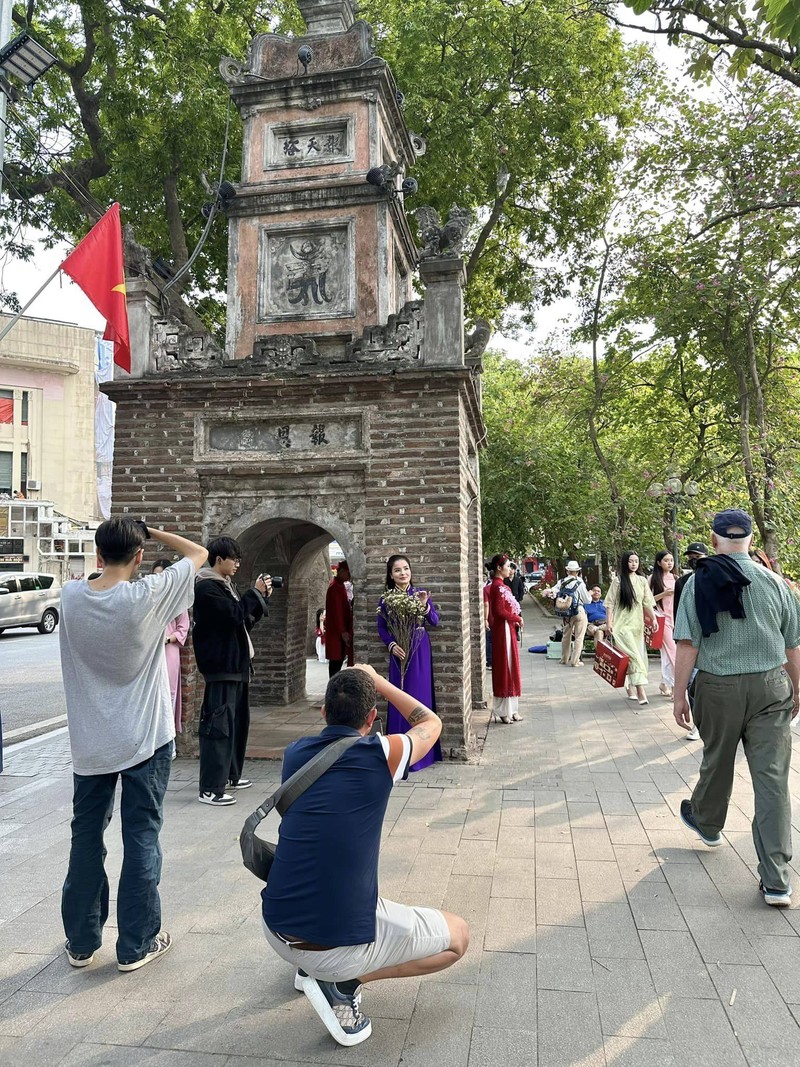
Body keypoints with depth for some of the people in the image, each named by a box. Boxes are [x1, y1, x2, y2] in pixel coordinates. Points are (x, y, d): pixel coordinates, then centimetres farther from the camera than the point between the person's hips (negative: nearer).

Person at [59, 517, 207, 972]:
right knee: (142, 838, 8)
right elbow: (199, 553, -6)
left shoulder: (71, 596, -7)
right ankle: (136, 944, 20)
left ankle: (81, 941, 30)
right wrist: (152, 531, 3)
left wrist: (113, 543, 11)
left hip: (89, 742, 4)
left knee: (86, 837, 16)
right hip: (145, 739, -4)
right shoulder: (148, 596, -18)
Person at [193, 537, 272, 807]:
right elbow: (234, 614, -22)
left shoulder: (226, 584, 17)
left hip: (236, 664, 10)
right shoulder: (206, 587, -13)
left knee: (237, 721, 16)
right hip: (221, 665, -10)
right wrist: (255, 592, -12)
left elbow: (245, 619, 19)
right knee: (218, 723, -9)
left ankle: (229, 775, 27)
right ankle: (210, 788, -5)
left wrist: (261, 596, 7)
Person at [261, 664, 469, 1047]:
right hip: (339, 947, -6)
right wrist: (379, 682, 21)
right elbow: (431, 723, 13)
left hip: (276, 931, 6)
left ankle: (309, 968, 28)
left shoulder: (295, 753, 2)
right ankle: (345, 982, 4)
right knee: (457, 936, 15)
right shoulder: (384, 753, -10)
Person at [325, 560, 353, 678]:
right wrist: (343, 631, -21)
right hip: (337, 631, -9)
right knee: (336, 659, -5)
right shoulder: (335, 587, -16)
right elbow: (336, 611, -20)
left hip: (341, 630, 9)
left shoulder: (341, 585, 14)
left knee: (339, 659, 12)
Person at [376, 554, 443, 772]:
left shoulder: (421, 594, 1)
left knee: (420, 695, 3)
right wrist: (392, 645, -13)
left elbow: (435, 621, -7)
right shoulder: (386, 598, 1)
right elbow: (381, 628, 2)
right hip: (399, 652, 0)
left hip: (420, 651, 0)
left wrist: (425, 606, -24)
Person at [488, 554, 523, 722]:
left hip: (507, 629, 10)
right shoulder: (497, 586, -16)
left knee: (510, 668, 13)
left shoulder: (500, 585, 13)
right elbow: (500, 611, -21)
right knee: (505, 668, -3)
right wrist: (517, 618, -10)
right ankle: (504, 711, 5)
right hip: (503, 630, -10)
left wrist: (516, 618, 2)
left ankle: (510, 709, 20)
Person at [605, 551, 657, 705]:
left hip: (637, 623, 5)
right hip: (622, 624, -5)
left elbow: (647, 602, 10)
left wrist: (653, 618, 0)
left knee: (638, 655, 7)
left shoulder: (642, 580, 10)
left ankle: (631, 687, 21)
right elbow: (610, 603, -3)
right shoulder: (618, 580, -2)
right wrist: (609, 623, -10)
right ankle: (640, 690, -21)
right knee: (633, 655, -15)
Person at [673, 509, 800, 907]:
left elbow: (687, 645, -11)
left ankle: (707, 823, 47)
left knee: (717, 761, 21)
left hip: (718, 688, -1)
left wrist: (679, 695, -4)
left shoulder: (699, 582, -8)